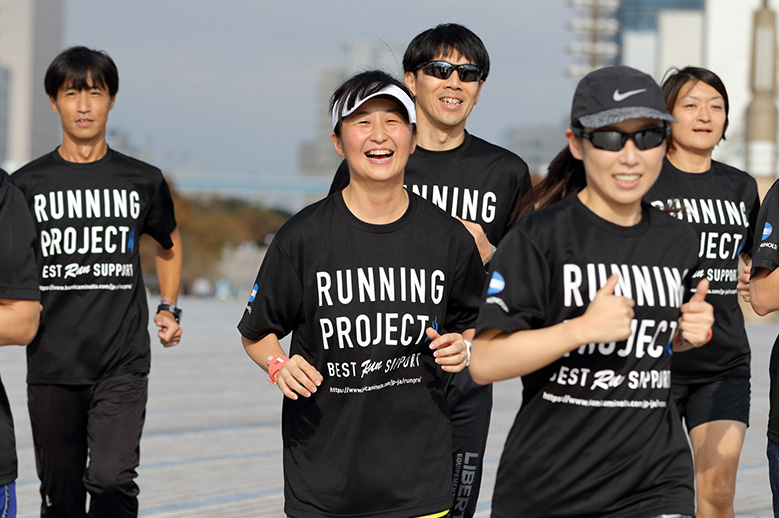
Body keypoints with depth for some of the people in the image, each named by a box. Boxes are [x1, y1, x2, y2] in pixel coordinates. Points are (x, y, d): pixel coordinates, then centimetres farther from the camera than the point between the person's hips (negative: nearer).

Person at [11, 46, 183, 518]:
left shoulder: (143, 181, 6)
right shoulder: (28, 184, 4)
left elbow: (170, 243, 25)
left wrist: (169, 309, 15)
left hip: (123, 364, -1)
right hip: (51, 367, 1)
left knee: (112, 479, -19)